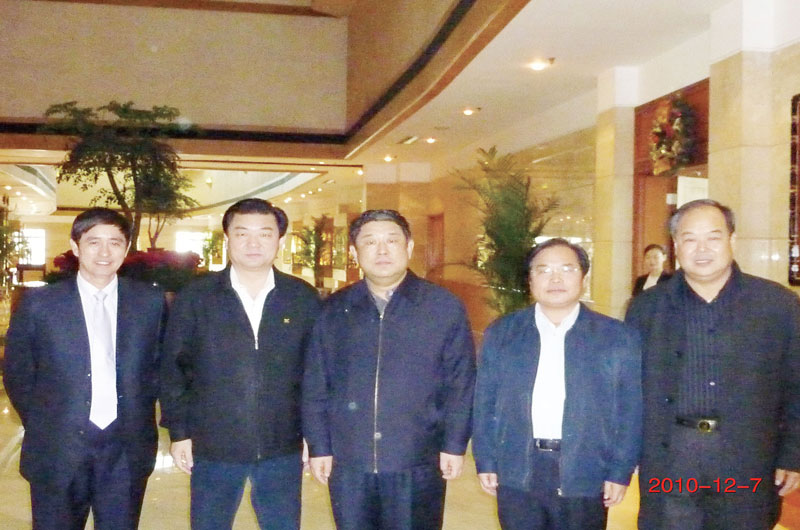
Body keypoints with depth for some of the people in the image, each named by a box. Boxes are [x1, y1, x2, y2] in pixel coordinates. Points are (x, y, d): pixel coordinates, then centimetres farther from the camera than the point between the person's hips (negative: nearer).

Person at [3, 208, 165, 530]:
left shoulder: (151, 301, 2)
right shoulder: (38, 304, -2)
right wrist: (43, 427, 4)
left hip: (128, 451, 1)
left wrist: (140, 415, 6)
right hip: (57, 453, -1)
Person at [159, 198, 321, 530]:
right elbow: (173, 369, 1)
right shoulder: (195, 298, -2)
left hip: (282, 450, 1)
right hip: (212, 449, 0)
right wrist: (179, 432, -1)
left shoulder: (304, 299, 1)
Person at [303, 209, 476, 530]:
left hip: (417, 466, -2)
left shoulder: (445, 308, 0)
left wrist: (454, 445, -3)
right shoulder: (335, 310, 5)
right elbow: (315, 385, 6)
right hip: (348, 464, 2)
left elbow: (460, 383, 0)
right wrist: (319, 447, 3)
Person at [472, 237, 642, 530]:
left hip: (585, 477, -1)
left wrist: (620, 471, -4)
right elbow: (485, 403, 5)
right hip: (517, 475, 1)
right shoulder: (501, 333, 4)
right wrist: (486, 461, 1)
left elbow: (630, 411, 0)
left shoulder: (618, 337, 0)